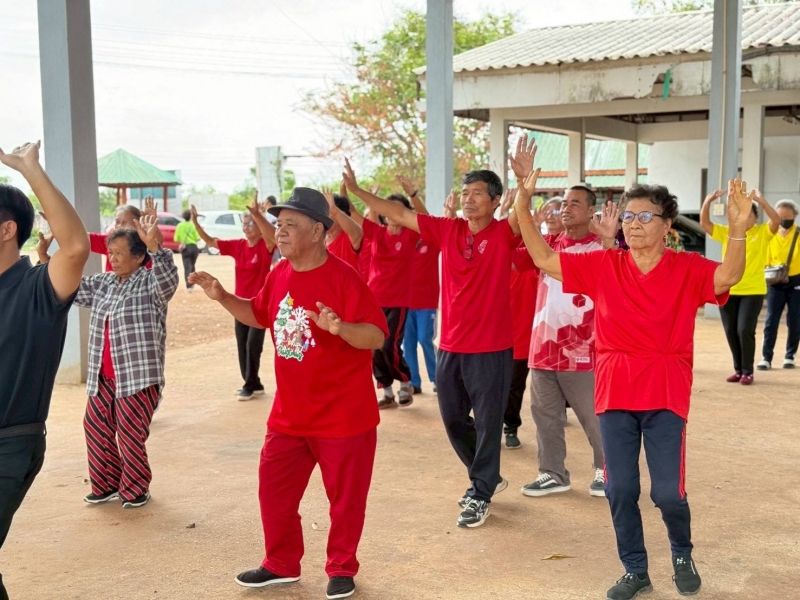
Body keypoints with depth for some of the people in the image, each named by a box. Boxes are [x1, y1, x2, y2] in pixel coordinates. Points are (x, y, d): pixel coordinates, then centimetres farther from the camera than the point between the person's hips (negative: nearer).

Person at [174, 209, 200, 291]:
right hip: (193, 247, 1)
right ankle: (192, 283, 30)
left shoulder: (180, 226, -2)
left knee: (187, 267, -3)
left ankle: (189, 286, -17)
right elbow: (197, 238, -9)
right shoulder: (193, 225, -5)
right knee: (192, 266, 20)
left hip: (185, 248, -1)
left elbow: (176, 239, -2)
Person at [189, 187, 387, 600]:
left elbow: (377, 337, -23)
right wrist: (223, 297, 6)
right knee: (273, 490, 14)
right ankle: (281, 564, 33)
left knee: (344, 498, 8)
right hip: (289, 414, 7)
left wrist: (340, 327, -41)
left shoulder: (343, 278, -20)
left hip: (343, 415, -7)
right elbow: (260, 315, 19)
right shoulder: (279, 275, 2)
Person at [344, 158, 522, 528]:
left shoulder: (503, 234, -8)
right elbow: (398, 214, 4)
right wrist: (356, 189, 0)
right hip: (450, 347, 6)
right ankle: (487, 478, 37)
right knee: (454, 420, 17)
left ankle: (480, 495, 19)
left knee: (487, 423, 5)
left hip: (491, 349, -5)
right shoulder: (447, 230, 4)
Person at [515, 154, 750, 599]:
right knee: (620, 488, 7)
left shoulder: (688, 268, -5)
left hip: (666, 394, -2)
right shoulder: (604, 266, 1)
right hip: (615, 391, 2)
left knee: (668, 490, 0)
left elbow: (729, 276, -23)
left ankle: (683, 555, 33)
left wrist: (739, 228, -40)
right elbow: (544, 259, -1)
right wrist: (524, 204, -12)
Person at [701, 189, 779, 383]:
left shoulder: (762, 233, 0)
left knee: (745, 330, -8)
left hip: (753, 291, -4)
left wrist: (761, 201, -28)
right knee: (731, 331, 8)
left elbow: (776, 220, -18)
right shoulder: (726, 232, 8)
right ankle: (738, 369, 22)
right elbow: (704, 223, 2)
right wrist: (708, 201, -13)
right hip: (728, 290, 4)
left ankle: (748, 371, 5)